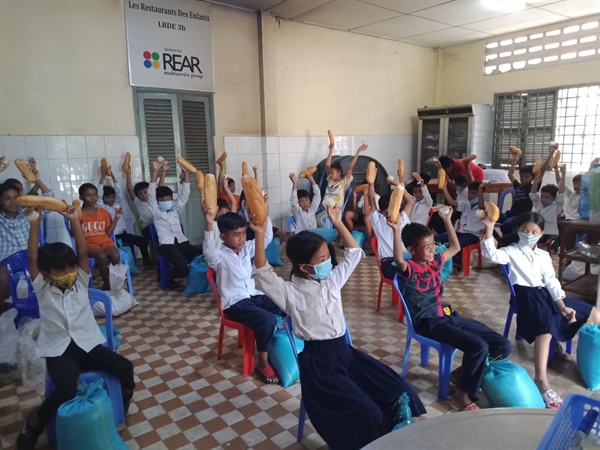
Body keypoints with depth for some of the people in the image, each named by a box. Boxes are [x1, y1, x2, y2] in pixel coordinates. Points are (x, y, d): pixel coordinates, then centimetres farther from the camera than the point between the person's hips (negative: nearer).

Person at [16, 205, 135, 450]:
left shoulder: (80, 282, 5)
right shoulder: (43, 290, 0)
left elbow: (82, 252, -5)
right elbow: (32, 258, -10)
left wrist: (74, 220, -10)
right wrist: (35, 223, -16)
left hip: (88, 344, 3)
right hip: (59, 351, -2)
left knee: (125, 368, -15)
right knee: (67, 389, -29)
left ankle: (124, 400, 18)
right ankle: (33, 423, 1)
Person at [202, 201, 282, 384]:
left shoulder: (246, 249, 9)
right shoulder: (220, 257, -10)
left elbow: (266, 238, 5)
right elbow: (209, 252, -33)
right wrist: (209, 225, -48)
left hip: (256, 295, 7)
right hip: (235, 304, -7)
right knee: (267, 320, -30)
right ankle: (263, 363, -11)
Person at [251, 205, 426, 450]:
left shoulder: (332, 280, 8)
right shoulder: (291, 292, -10)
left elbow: (354, 254, 16)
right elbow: (262, 274, -25)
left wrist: (338, 223, 8)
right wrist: (260, 236, -34)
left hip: (345, 351, 7)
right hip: (318, 361, -6)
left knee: (401, 392, -4)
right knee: (367, 415, -21)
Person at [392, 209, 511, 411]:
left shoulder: (435, 262, 11)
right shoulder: (409, 269, -12)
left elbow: (455, 247, 25)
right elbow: (398, 259, -37)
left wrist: (447, 220, 19)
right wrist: (396, 231, -47)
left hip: (449, 316, 8)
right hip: (429, 323, -8)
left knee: (503, 346, 1)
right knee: (479, 346, -27)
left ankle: (464, 372, 19)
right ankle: (462, 395, -5)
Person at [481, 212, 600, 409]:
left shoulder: (544, 255, 19)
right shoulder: (511, 252, 4)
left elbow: (552, 282, 10)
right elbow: (491, 254, -18)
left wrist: (562, 306, -3)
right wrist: (489, 229, -29)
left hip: (546, 294, 7)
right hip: (527, 295, -7)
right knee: (546, 327, -35)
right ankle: (541, 380, -39)